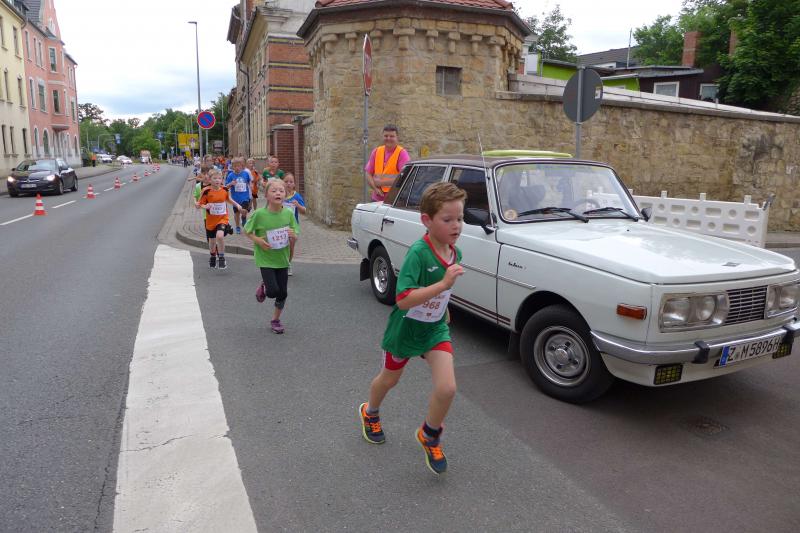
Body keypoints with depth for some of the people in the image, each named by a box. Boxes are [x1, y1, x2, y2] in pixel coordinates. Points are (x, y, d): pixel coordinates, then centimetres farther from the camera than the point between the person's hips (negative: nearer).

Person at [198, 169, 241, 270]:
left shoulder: (224, 189, -2)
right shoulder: (206, 191, -12)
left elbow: (229, 199, 19)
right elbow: (200, 204, -6)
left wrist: (237, 205, 9)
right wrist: (205, 206, -26)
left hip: (223, 219, 0)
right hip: (211, 220, 0)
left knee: (220, 235, -26)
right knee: (212, 240, 14)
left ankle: (222, 258, -9)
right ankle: (213, 257, 45)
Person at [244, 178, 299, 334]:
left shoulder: (288, 214, -5)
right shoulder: (259, 214, -14)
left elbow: (295, 238, 3)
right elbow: (247, 231, 0)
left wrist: (293, 236, -20)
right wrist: (258, 240, -17)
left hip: (282, 259, 3)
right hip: (265, 259, -3)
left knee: (283, 293, 6)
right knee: (273, 291, -13)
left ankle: (275, 320, 30)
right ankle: (264, 287, 24)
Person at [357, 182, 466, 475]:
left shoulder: (454, 253, -8)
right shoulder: (418, 253, -30)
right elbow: (403, 300, -39)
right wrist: (443, 284, -43)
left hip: (435, 329, 4)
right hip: (405, 328, -4)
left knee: (447, 388, -10)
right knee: (389, 379, 21)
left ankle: (429, 436, 19)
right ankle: (369, 413, 55)